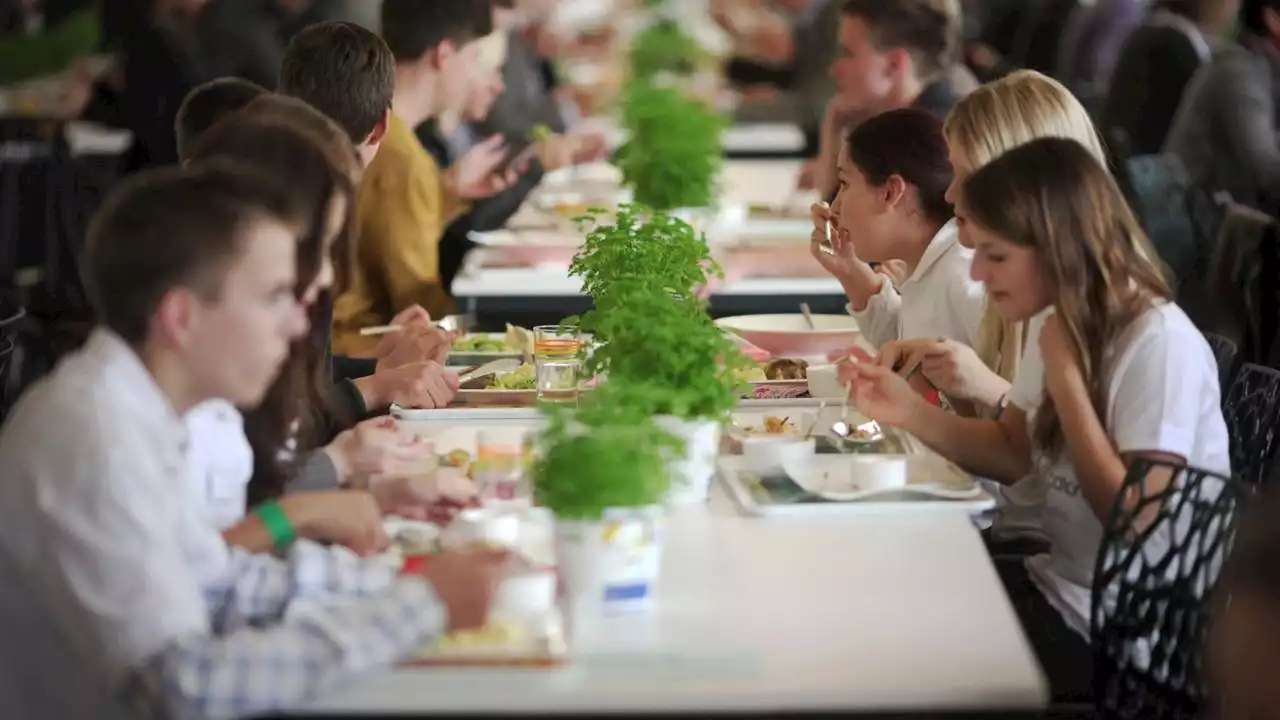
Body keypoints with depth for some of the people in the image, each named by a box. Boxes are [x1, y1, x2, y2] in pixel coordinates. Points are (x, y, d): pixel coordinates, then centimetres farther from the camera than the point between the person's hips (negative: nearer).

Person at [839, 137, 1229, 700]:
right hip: (1056, 582, 8)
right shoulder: (1059, 323, 3)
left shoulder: (1159, 344, -23)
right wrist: (908, 411, -3)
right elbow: (1013, 452, 15)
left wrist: (1065, 374, -24)